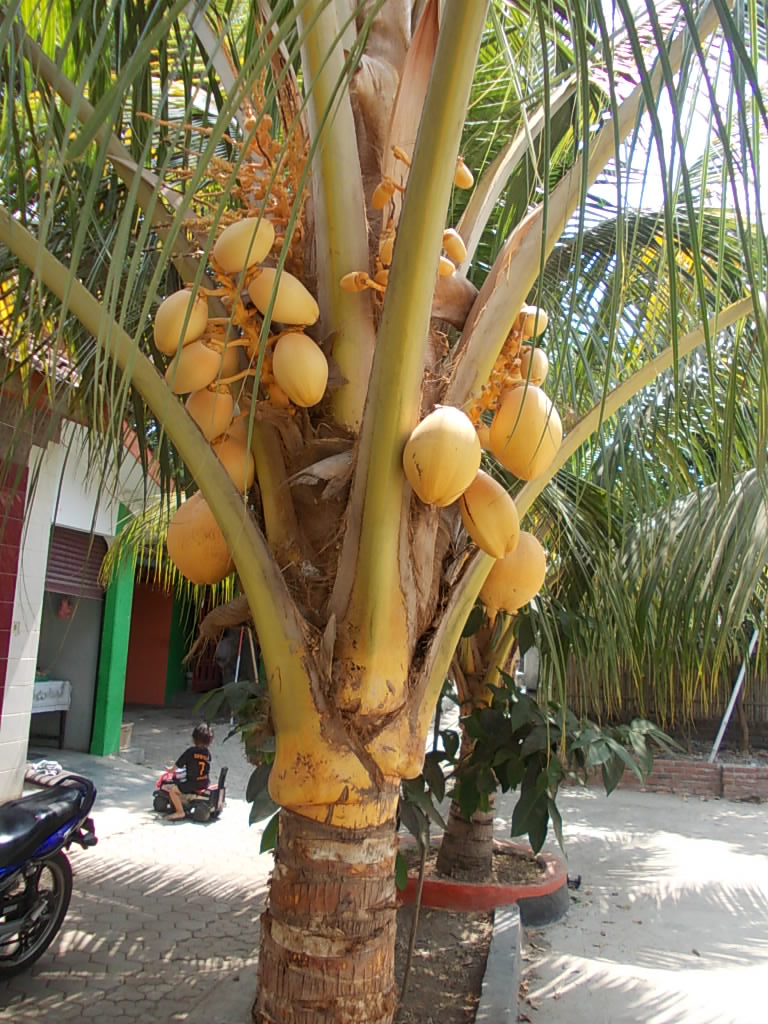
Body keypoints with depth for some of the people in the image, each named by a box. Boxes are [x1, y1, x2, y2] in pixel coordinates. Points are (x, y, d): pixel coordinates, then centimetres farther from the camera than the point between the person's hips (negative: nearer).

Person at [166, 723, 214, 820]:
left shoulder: (190, 751, -15)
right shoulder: (208, 753, 0)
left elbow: (178, 765, -9)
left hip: (192, 783, -7)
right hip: (205, 783, 7)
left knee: (172, 789, -3)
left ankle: (180, 812, -7)